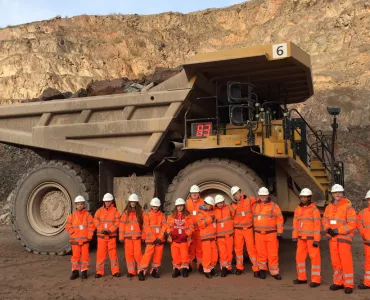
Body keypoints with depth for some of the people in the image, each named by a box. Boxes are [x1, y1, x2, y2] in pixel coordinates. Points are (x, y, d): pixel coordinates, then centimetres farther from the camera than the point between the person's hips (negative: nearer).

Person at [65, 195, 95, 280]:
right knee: (75, 255, 5)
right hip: (75, 240, 1)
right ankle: (75, 271, 16)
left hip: (85, 239, -1)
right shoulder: (72, 215, 3)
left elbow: (91, 227, -2)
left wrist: (89, 237, -6)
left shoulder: (88, 215, 0)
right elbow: (68, 226, 4)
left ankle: (84, 271, 13)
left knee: (85, 255, 2)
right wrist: (73, 234, -4)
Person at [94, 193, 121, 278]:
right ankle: (99, 271, 13)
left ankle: (115, 271, 11)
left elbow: (117, 223, -6)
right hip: (101, 236, 1)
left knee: (113, 253, 2)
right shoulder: (99, 210, 4)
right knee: (100, 253, 4)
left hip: (111, 235, -1)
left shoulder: (115, 211, 0)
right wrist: (102, 230, -14)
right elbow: (96, 221, -2)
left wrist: (109, 230, -16)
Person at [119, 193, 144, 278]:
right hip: (128, 237, 2)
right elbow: (122, 225, 4)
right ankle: (131, 271, 17)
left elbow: (144, 224, 3)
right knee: (129, 254, 5)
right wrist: (121, 237, 1)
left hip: (137, 237, -2)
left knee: (137, 254, -5)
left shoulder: (140, 212, 2)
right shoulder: (126, 212, 5)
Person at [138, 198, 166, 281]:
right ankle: (142, 271, -2)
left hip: (160, 239, 3)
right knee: (148, 254, -9)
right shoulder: (147, 215, 1)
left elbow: (164, 226, 3)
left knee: (158, 255, 6)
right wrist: (154, 238, -11)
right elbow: (146, 227, -5)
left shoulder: (162, 215, 9)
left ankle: (154, 270, 20)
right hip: (150, 239, -3)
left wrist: (160, 237, -9)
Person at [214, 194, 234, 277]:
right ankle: (225, 267, -3)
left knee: (229, 251, 8)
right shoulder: (214, 211, -3)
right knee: (222, 252, -9)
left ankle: (228, 267, 22)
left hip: (229, 234, 2)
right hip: (220, 235, -2)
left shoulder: (228, 208, 0)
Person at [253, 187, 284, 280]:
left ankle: (275, 272, 11)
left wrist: (279, 232, -7)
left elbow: (280, 219, -3)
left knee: (273, 254, 0)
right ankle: (262, 270, 24)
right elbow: (253, 218, 16)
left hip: (271, 234, -2)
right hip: (259, 234, 2)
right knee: (261, 253, 8)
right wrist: (254, 230, 14)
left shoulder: (274, 206, -1)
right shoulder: (255, 206, 9)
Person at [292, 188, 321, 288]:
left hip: (311, 238, -6)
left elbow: (317, 225, -12)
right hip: (301, 238, 6)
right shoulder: (298, 209, 9)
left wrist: (316, 240, -16)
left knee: (314, 258, 0)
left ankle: (316, 280, 7)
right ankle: (302, 278, 21)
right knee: (299, 257, 10)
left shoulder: (314, 209, -10)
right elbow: (295, 223, 11)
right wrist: (294, 236, 6)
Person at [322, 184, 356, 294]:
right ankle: (338, 282, 23)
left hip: (344, 238, -6)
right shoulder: (329, 207, 8)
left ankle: (348, 285, 6)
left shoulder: (348, 207, -11)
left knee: (346, 262, -4)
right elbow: (325, 220, 13)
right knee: (335, 261, 11)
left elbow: (352, 224, -14)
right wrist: (327, 229, -6)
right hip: (332, 238, 6)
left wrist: (338, 231, -18)